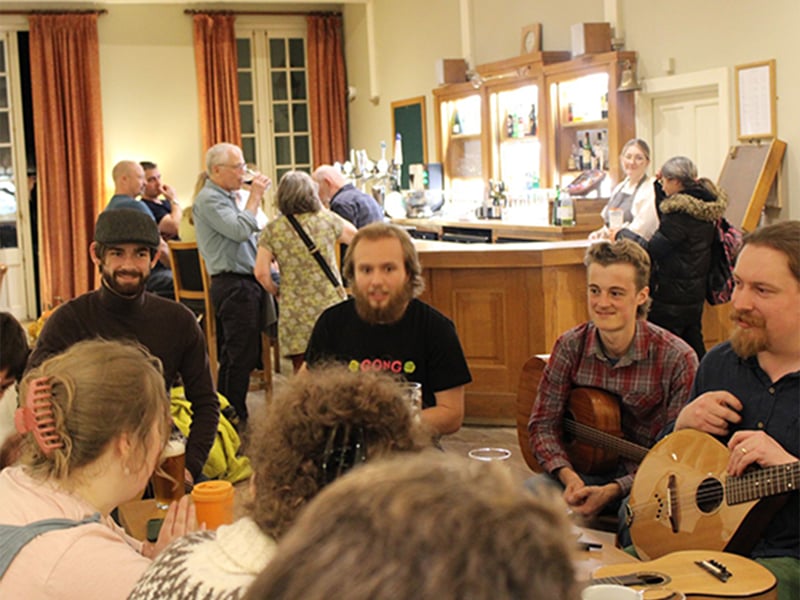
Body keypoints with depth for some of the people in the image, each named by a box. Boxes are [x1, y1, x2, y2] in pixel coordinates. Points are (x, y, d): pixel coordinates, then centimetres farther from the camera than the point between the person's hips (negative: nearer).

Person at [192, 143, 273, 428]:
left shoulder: (226, 196, 20)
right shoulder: (209, 199, -11)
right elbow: (239, 230, -23)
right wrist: (255, 196, -13)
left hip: (244, 283, 10)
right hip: (233, 284, -10)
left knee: (233, 356, 13)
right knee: (242, 356, -7)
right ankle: (236, 420, -1)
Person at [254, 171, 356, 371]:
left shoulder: (272, 230, -1)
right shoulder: (327, 219, 1)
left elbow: (261, 273, -7)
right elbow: (357, 238, 18)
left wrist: (278, 293, 12)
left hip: (295, 312, -1)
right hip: (331, 304, 1)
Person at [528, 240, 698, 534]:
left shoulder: (677, 360, -14)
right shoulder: (571, 346, -4)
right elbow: (543, 424, 0)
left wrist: (612, 490, -24)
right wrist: (569, 477, -18)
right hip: (584, 469, 3)